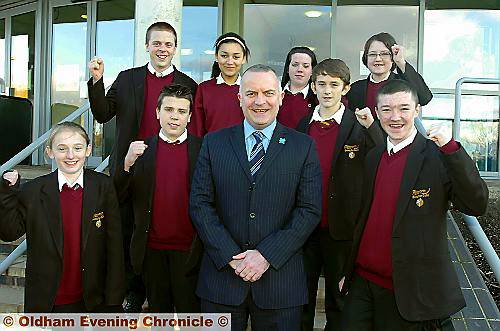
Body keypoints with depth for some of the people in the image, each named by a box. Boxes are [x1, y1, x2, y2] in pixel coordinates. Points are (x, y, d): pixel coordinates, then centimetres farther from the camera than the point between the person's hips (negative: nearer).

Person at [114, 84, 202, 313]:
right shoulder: (141, 150, 3)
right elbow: (118, 197, -1)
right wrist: (128, 163, -16)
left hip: (188, 251, -2)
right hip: (152, 250, 2)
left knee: (190, 311, 11)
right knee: (158, 313, 19)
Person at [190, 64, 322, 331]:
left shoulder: (303, 146, 1)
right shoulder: (214, 143, 3)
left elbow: (310, 209, -4)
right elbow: (199, 203, -1)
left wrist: (266, 255, -12)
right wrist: (231, 256, -10)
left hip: (280, 280, 0)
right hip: (222, 275, 1)